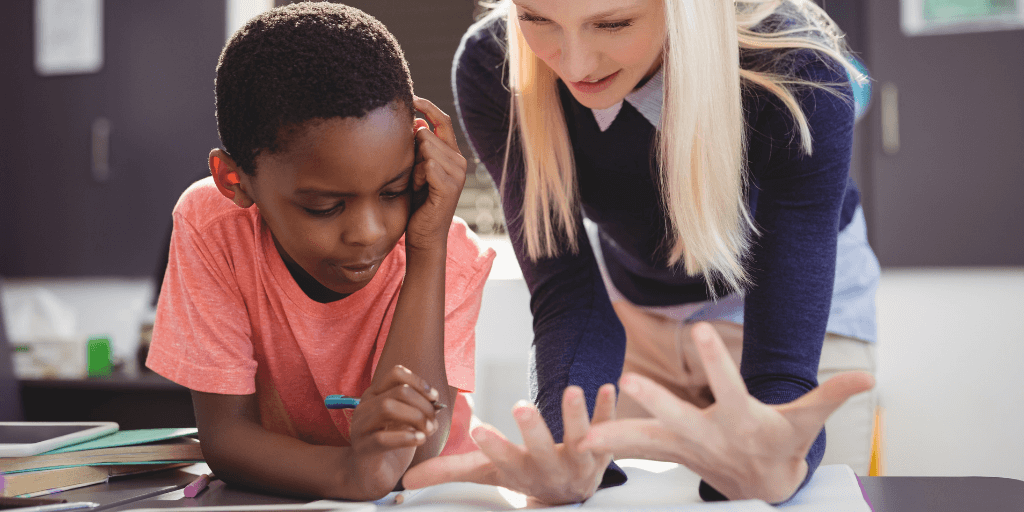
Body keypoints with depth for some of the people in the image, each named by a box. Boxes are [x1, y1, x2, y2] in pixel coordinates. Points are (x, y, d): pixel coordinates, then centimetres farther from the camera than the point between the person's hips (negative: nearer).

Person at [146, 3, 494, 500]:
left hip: (426, 497, 0)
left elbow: (409, 461, -27)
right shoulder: (210, 226, -18)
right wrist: (348, 473, -38)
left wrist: (428, 250, -31)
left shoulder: (452, 259, -19)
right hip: (279, 494, 0)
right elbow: (225, 434, -18)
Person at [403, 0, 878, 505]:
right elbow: (566, 293, -27)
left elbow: (784, 360, -37)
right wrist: (566, 448, -47)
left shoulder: (799, 72, -34)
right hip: (634, 310, 2)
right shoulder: (492, 70, -27)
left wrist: (771, 468, -60)